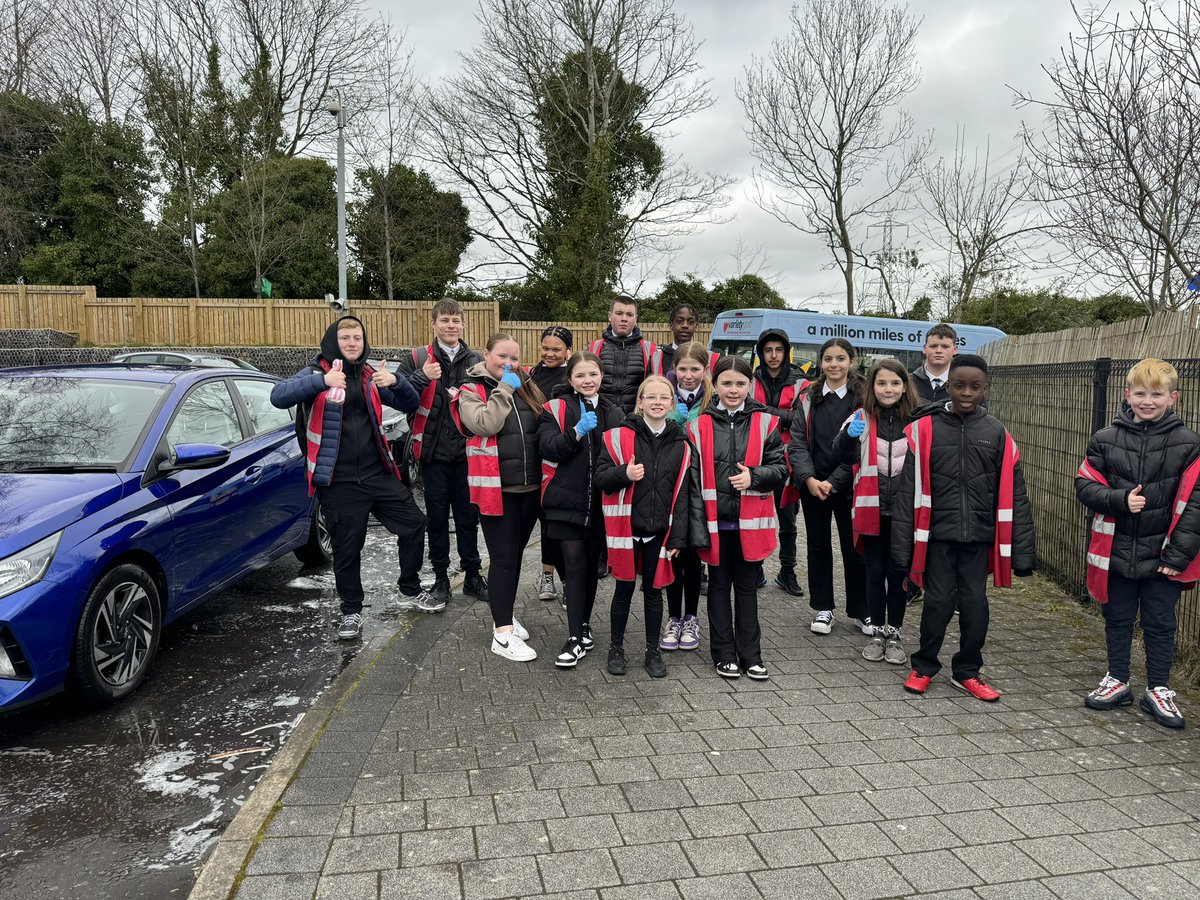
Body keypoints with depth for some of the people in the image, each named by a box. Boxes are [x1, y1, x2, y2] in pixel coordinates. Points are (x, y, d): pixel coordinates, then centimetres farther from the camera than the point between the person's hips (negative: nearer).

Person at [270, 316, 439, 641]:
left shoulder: (370, 377, 11)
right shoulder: (317, 373, -5)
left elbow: (410, 404, 11)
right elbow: (278, 397, -22)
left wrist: (395, 381, -11)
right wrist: (322, 382, -38)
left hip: (378, 473, 5)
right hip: (339, 481, -4)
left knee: (414, 523, 7)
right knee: (347, 549, 5)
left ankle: (410, 592, 27)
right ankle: (351, 611, 25)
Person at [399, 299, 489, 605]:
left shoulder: (477, 361, 8)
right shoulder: (417, 359, 2)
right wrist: (422, 377, -21)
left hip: (468, 451, 1)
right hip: (434, 451, -1)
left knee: (468, 515, 9)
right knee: (437, 516, 8)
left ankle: (472, 575, 21)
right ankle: (441, 577, 20)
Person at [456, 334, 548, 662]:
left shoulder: (527, 388, 12)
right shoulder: (471, 391, -2)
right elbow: (484, 424, -20)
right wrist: (503, 389, -14)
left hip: (530, 487, 5)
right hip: (495, 488, -5)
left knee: (515, 554, 16)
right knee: (503, 558, -4)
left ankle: (504, 615, 32)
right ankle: (502, 635, 2)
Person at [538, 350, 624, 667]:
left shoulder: (612, 412, 10)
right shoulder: (556, 409, -1)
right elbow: (548, 448, -15)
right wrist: (577, 433, -27)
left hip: (600, 501, 4)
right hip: (567, 500, -4)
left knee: (592, 566, 13)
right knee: (575, 566, -6)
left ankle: (584, 626, 29)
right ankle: (576, 639, -1)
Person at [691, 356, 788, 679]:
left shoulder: (765, 422, 1)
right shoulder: (701, 425, -1)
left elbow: (780, 467, 2)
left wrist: (754, 476, -18)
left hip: (750, 520, 0)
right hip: (715, 520, 0)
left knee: (747, 587, 11)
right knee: (719, 586, 11)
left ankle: (750, 655, 20)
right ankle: (724, 654, 22)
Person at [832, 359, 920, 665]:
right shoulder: (862, 419, -2)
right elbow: (844, 456, -11)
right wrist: (848, 435, -31)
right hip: (872, 509, 0)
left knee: (898, 573, 8)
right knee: (875, 572, 10)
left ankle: (894, 634, 22)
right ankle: (878, 632, 23)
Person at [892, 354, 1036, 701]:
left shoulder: (997, 434, 3)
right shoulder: (925, 429, -3)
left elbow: (1013, 496, 5)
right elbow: (909, 491, -3)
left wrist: (1022, 552, 2)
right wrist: (902, 546, -6)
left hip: (979, 535, 2)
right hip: (938, 533, -2)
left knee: (975, 602, 6)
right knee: (939, 601, 2)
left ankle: (967, 672, 25)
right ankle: (924, 667, 22)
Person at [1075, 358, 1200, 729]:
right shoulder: (1106, 439, -1)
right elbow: (1085, 485, 0)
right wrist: (1120, 500, -19)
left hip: (1163, 555, -1)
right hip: (1117, 551, 1)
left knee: (1160, 625, 11)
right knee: (1117, 620, 15)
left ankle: (1158, 690, 27)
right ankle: (1117, 681, 31)